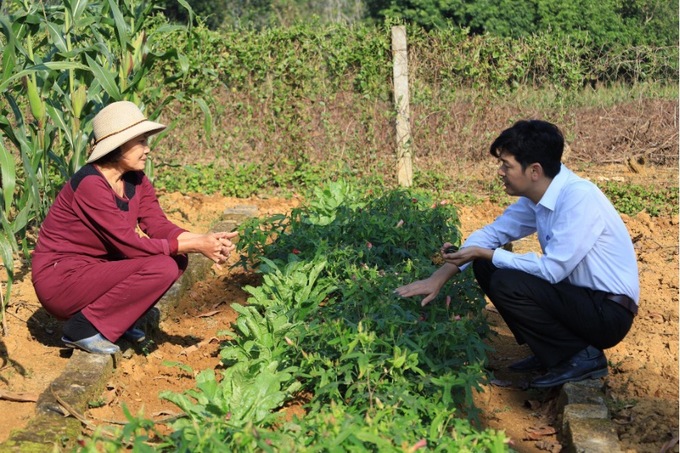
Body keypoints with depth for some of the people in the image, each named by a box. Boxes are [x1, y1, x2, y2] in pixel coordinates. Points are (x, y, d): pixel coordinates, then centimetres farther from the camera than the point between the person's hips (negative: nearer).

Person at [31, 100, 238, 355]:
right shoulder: (90, 184, -24)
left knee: (177, 260, -3)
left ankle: (117, 319, 7)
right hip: (59, 279, -8)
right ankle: (83, 327, -12)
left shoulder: (136, 179, 1)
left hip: (93, 269, 8)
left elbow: (159, 226, -5)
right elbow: (129, 244, -26)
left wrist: (204, 240, -23)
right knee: (161, 268, -24)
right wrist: (194, 245, -26)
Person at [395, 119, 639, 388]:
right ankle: (551, 353, 11)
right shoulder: (535, 197, 0)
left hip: (609, 313, -8)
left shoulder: (579, 198, -25)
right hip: (576, 295, 9)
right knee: (486, 268, 3)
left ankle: (581, 356, -6)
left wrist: (484, 253, -18)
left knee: (507, 283, -24)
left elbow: (552, 269, -27)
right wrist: (439, 277, -1)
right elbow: (491, 233, 8)